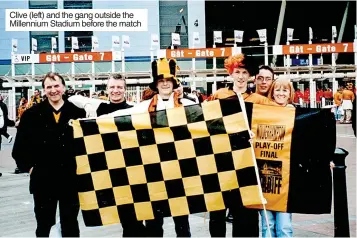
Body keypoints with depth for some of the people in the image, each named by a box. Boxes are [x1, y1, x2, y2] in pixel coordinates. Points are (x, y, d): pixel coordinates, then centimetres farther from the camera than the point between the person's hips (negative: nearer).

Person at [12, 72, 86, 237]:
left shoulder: (77, 113, -3)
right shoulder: (32, 114, 0)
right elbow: (19, 146, 4)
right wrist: (28, 166, 0)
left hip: (70, 178, 0)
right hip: (42, 179, 1)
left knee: (70, 224, 13)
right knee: (44, 224, 15)